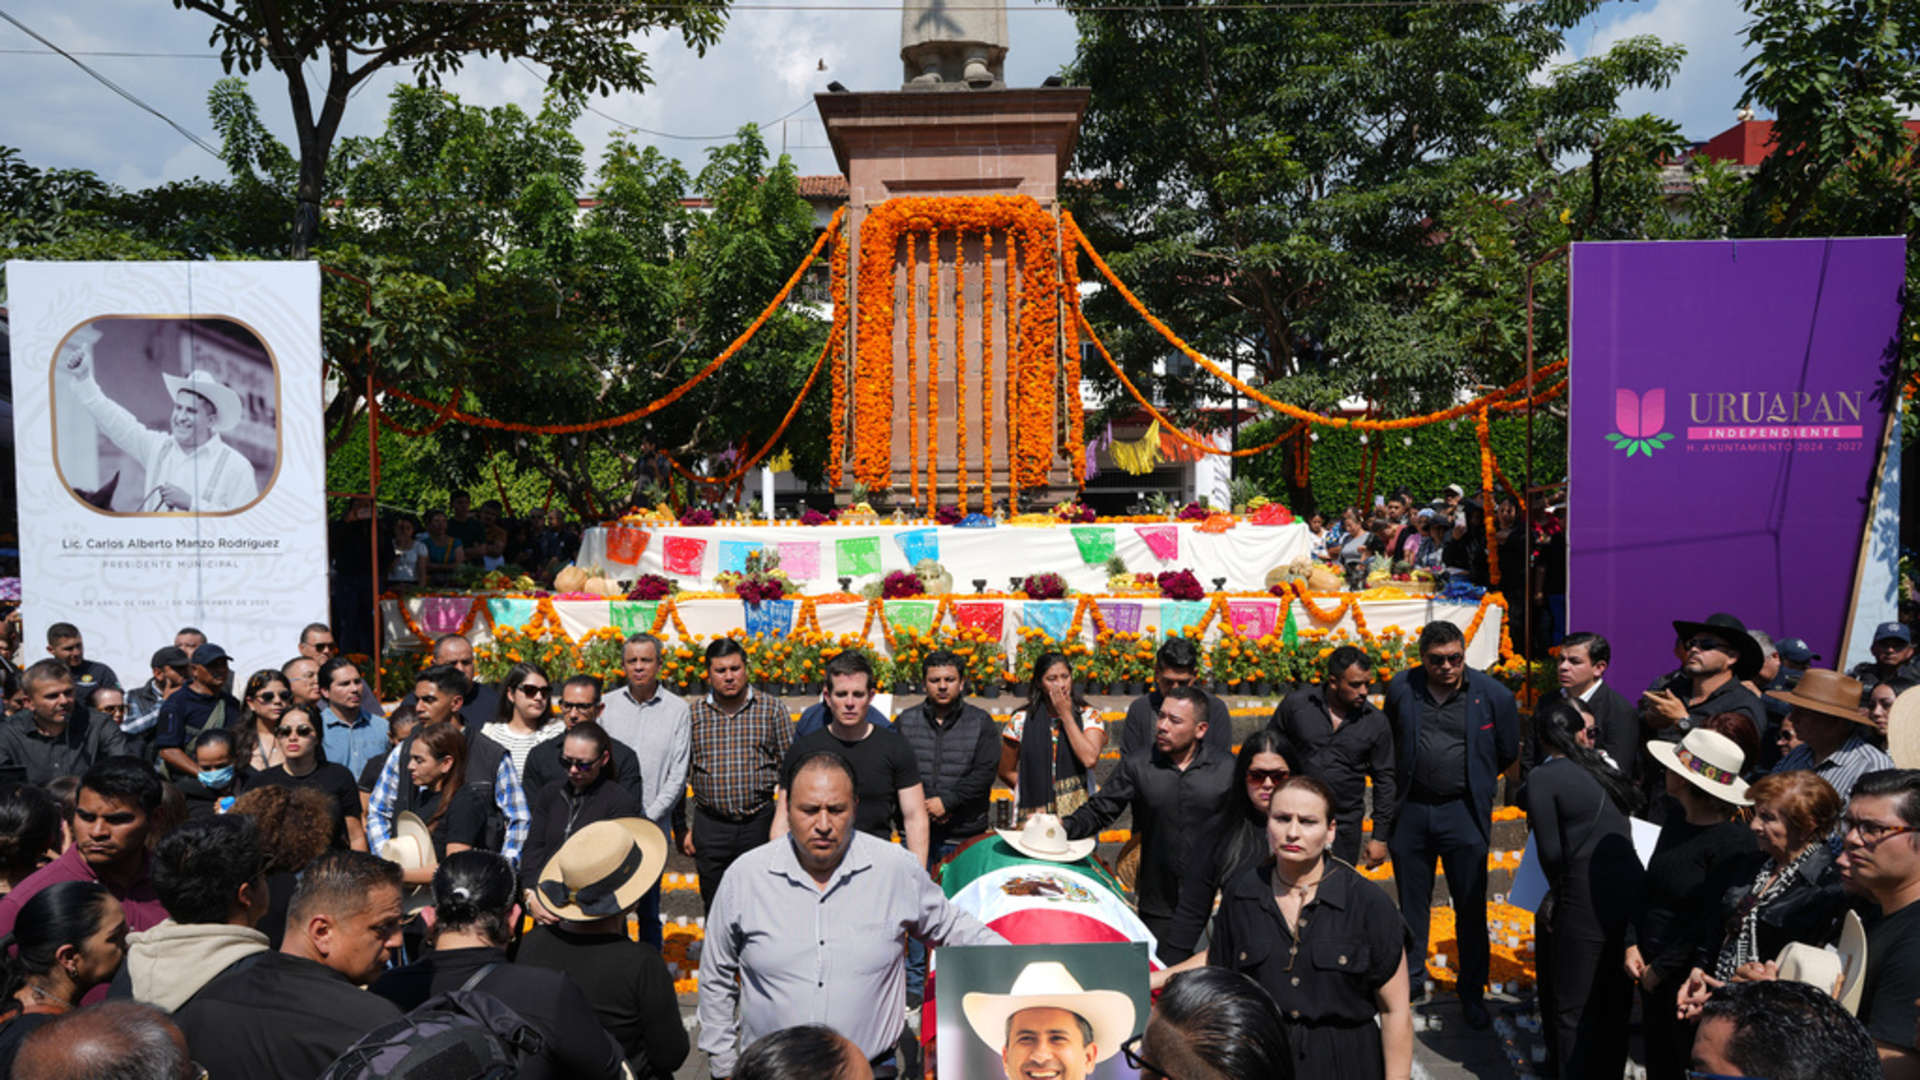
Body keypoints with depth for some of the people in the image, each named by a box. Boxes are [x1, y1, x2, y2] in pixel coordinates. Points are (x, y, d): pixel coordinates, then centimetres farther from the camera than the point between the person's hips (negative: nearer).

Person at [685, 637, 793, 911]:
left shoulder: (772, 710, 0)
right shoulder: (693, 714, 3)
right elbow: (682, 773, 8)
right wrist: (685, 828, 6)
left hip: (759, 824, -1)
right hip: (709, 826, 1)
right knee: (714, 908, 10)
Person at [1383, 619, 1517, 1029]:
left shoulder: (1492, 695, -7)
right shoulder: (1401, 688, -2)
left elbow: (1508, 753, 7)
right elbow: (1389, 741, 15)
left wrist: (1474, 781, 12)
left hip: (1464, 813, -2)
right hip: (1411, 811, 2)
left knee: (1471, 907, 4)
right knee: (1411, 903, 15)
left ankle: (1472, 993, 19)